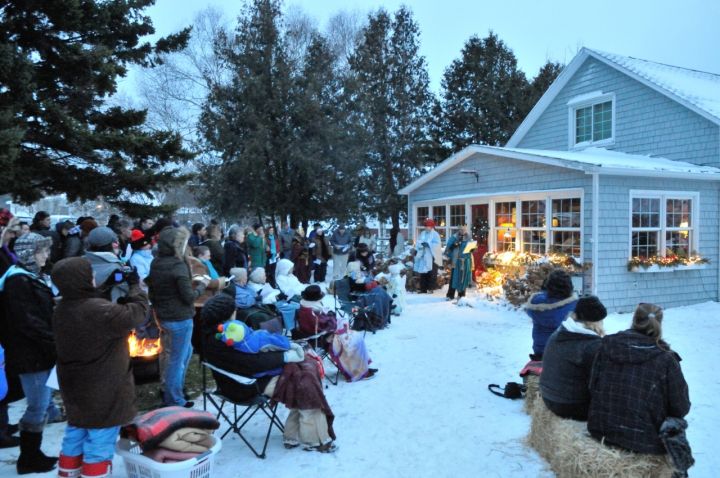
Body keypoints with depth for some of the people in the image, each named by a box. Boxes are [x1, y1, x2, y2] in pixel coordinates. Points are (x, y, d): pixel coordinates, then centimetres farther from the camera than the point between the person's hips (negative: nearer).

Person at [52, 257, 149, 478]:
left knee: (74, 438, 23)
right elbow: (136, 313, -19)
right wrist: (134, 285, -6)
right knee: (99, 445, 3)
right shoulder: (99, 310, -28)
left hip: (74, 388, 9)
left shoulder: (61, 309, 0)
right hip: (103, 390, -9)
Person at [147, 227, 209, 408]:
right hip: (179, 319, -8)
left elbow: (152, 289, 13)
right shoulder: (178, 266, -21)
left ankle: (170, 391, 35)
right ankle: (175, 401, 16)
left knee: (186, 352, 24)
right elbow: (189, 296, -19)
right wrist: (202, 285, -5)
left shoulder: (155, 263, 3)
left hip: (163, 316, 9)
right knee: (177, 359, 4)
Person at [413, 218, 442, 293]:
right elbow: (418, 242, 10)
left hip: (430, 256, -5)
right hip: (422, 255, 5)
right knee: (422, 273, 6)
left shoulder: (435, 234, 0)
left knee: (430, 273, -5)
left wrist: (428, 244, -18)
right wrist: (421, 244, -12)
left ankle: (430, 288, 1)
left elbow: (437, 245, -11)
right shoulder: (422, 233, 17)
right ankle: (423, 289, 11)